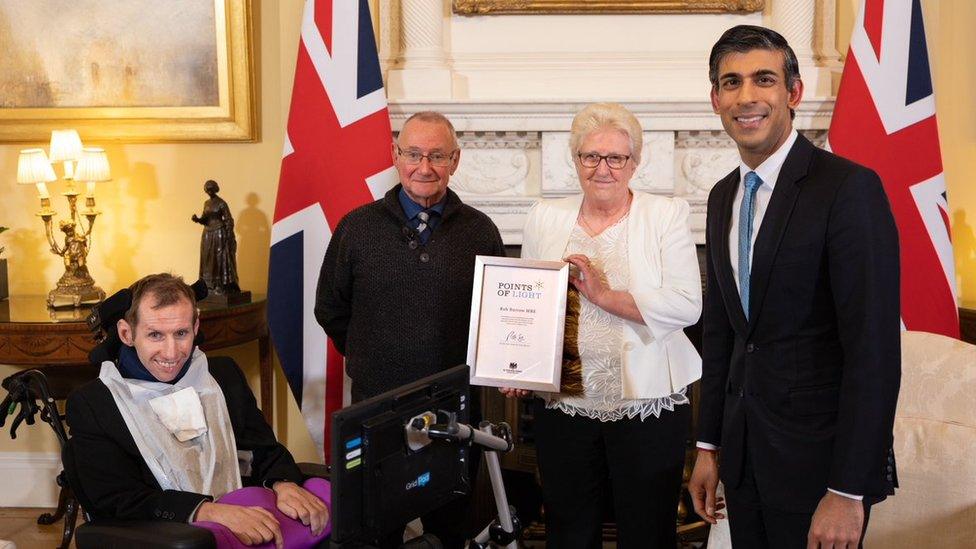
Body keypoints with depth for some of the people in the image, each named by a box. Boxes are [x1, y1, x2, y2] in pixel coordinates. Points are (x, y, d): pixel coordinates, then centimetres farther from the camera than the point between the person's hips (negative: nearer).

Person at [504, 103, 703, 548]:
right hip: (564, 407, 3)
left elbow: (687, 306, -13)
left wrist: (605, 296, -19)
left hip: (649, 407, -2)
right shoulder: (544, 219, 7)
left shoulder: (667, 215, -2)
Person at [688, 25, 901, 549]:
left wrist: (847, 491, -20)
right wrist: (709, 446, 14)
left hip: (817, 458, -6)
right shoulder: (723, 197, 9)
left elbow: (874, 348, -18)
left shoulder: (847, 187, -15)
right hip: (744, 455, 7)